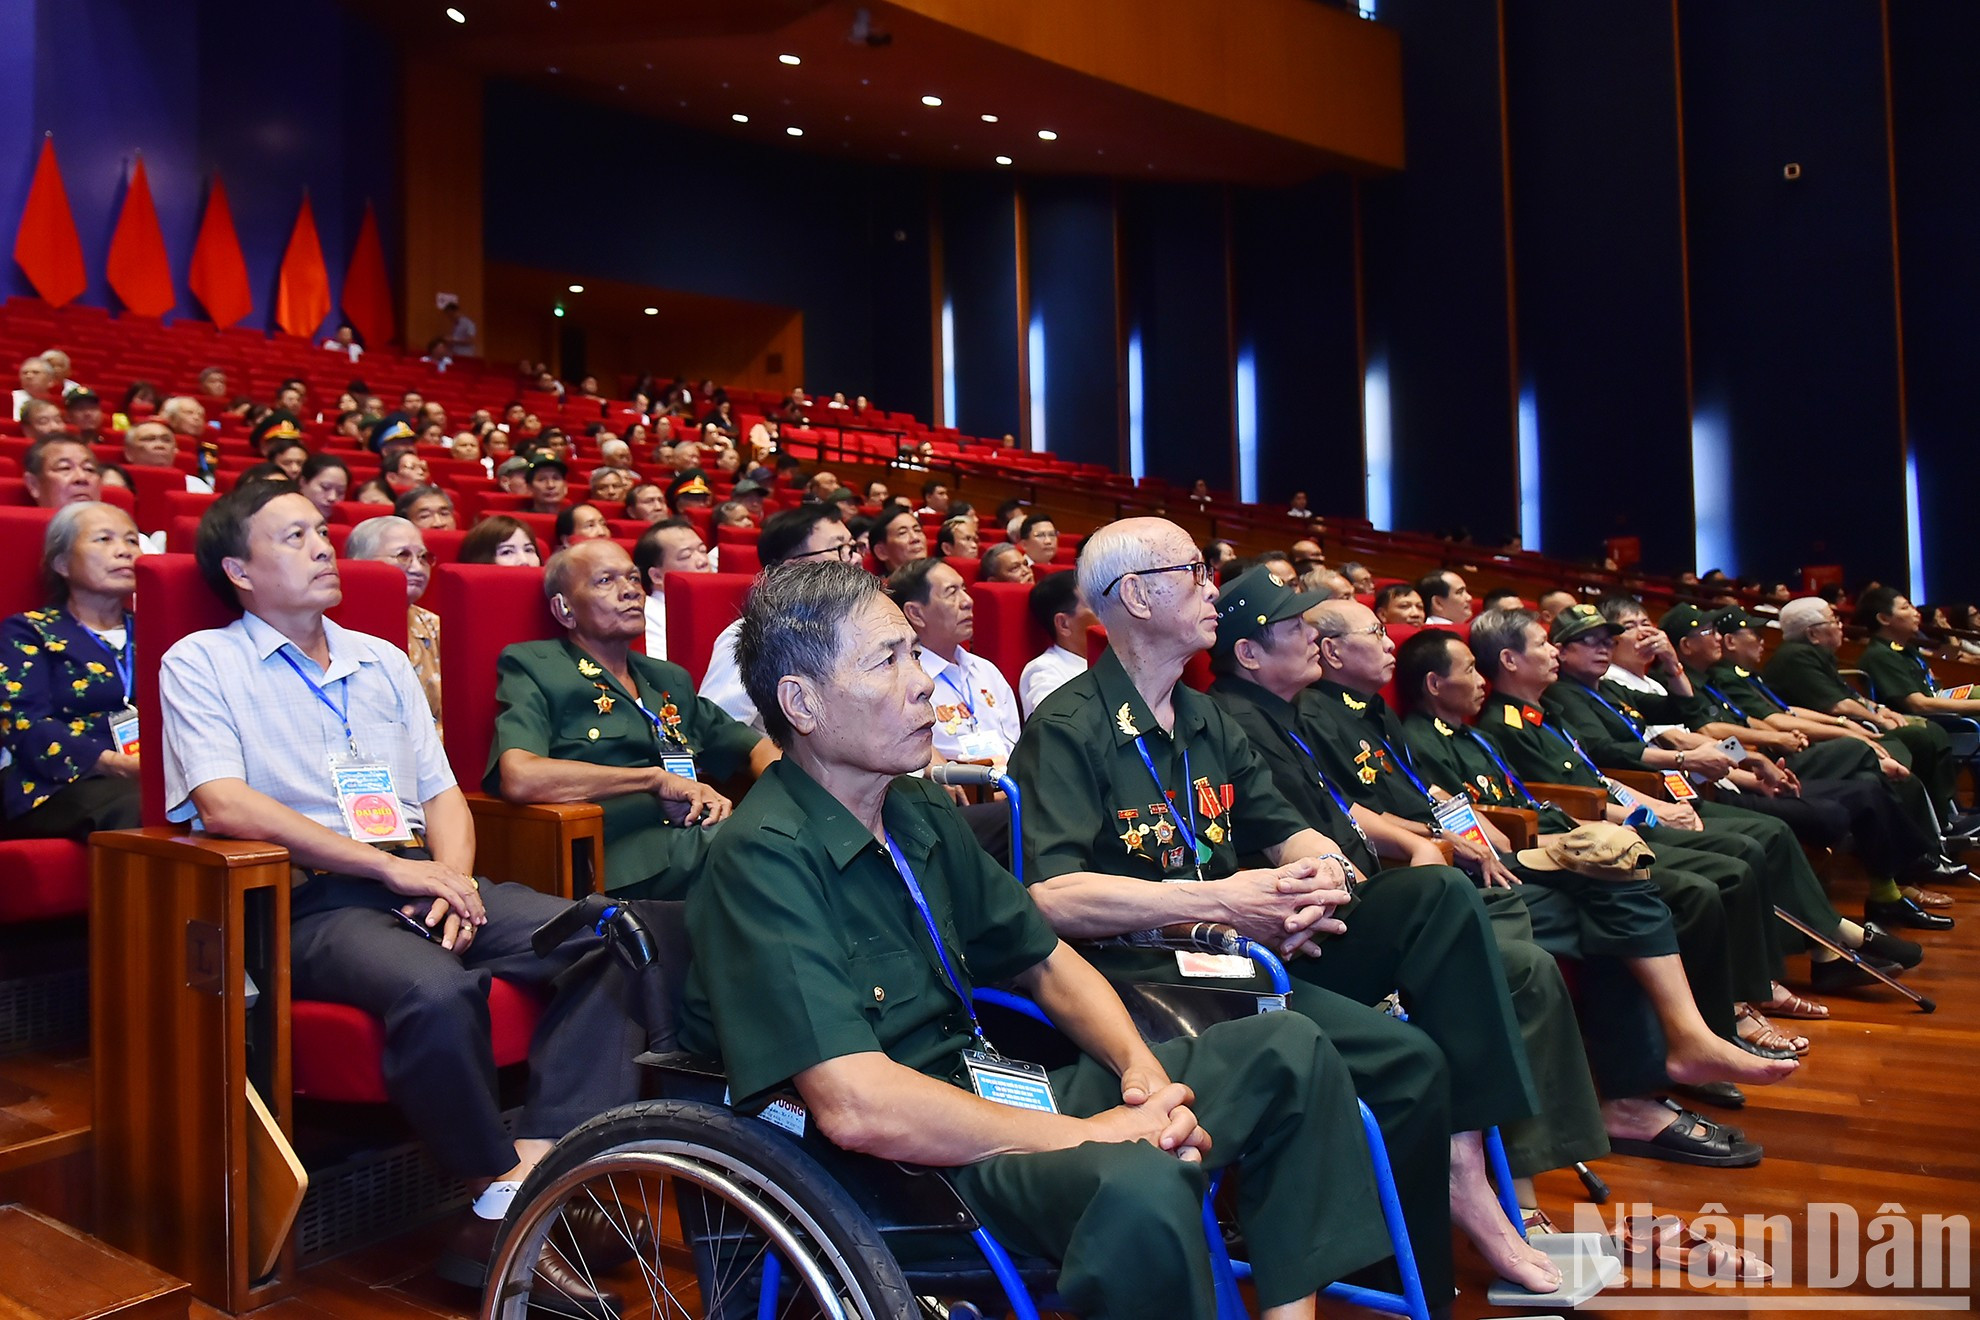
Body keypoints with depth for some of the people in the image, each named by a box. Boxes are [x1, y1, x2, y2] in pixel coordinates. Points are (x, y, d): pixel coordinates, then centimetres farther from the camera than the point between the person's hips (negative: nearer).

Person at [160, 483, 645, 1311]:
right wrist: (392, 867, -15)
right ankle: (509, 1190, -15)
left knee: (605, 939, -20)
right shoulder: (201, 663, 7)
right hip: (315, 901, -5)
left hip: (422, 880, 6)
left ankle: (533, 1172, -26)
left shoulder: (382, 660, 24)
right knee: (435, 990, -37)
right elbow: (225, 806, -9)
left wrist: (452, 878, -4)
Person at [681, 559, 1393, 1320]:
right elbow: (856, 1106, -27)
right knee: (1139, 1189, -38)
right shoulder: (763, 857, -18)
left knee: (1286, 1052, 4)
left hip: (989, 1099, 9)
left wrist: (1147, 1073, -3)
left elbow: (1046, 962, 16)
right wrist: (1089, 1134, -20)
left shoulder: (923, 815, 9)